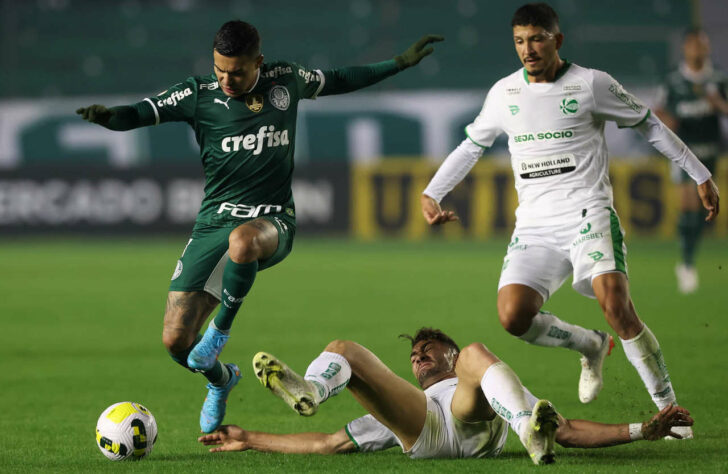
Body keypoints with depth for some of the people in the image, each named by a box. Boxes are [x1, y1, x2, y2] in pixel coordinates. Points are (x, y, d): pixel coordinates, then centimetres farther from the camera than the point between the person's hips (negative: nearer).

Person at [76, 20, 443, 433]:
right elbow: (140, 114, -10)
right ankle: (221, 381, 30)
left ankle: (222, 327, -14)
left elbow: (337, 81, 23)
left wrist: (400, 63, 23)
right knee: (176, 340, -6)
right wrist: (109, 116, -33)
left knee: (242, 240, -42)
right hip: (214, 222, 1)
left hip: (273, 222, -1)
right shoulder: (198, 95, -2)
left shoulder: (286, 81, 5)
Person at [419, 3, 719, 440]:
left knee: (615, 303, -26)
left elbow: (649, 125, 10)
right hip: (534, 224, 4)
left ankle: (668, 409, -13)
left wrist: (701, 176, 12)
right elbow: (472, 146, 25)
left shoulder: (592, 84, 0)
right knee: (513, 316, -17)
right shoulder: (504, 93, 10)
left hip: (588, 214, -4)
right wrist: (431, 194, 15)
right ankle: (591, 346, 13)